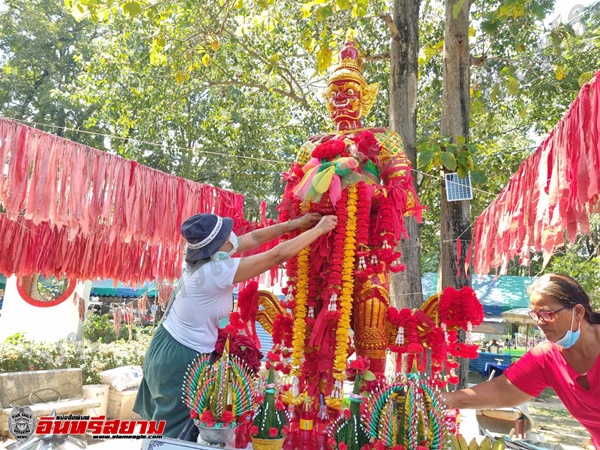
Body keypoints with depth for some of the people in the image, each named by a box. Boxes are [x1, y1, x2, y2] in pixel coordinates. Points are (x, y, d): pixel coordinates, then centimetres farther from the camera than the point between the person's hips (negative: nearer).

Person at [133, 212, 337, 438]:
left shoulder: (203, 256, -5)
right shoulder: (218, 270, -30)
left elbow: (253, 238, 2)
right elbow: (279, 255, -26)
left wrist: (296, 223, 5)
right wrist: (318, 229, -16)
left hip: (166, 345, 8)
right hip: (182, 359, -8)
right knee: (177, 434, 12)